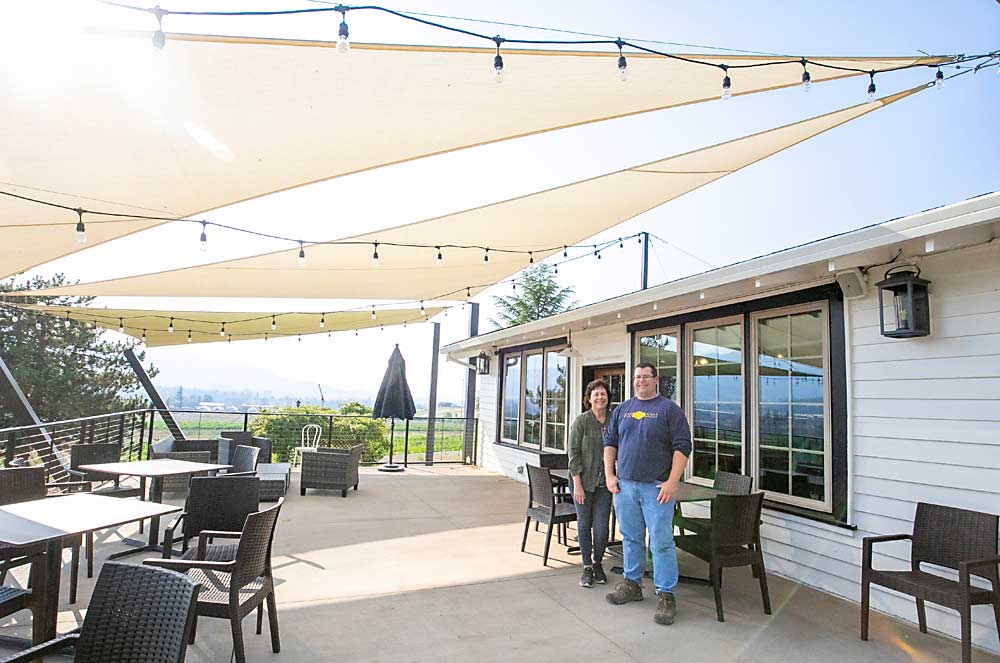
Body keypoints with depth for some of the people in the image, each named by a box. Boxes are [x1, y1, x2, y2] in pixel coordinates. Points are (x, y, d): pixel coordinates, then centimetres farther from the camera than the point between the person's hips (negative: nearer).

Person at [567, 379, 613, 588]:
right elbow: (573, 453, -7)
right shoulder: (581, 421, -6)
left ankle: (598, 563, 24)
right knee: (584, 525, 7)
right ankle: (587, 567, 23)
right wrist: (577, 485, -12)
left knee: (601, 528, 1)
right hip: (583, 481, -2)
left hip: (604, 483, 2)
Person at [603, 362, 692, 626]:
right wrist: (609, 475, 4)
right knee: (631, 538, 14)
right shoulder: (622, 409, 11)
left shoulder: (669, 409, -3)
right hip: (624, 485, 4)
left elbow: (682, 446, -7)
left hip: (656, 488, -4)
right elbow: (609, 442, 14)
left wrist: (672, 482, -14)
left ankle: (666, 595, 8)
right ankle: (632, 584, 28)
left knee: (661, 542, -2)